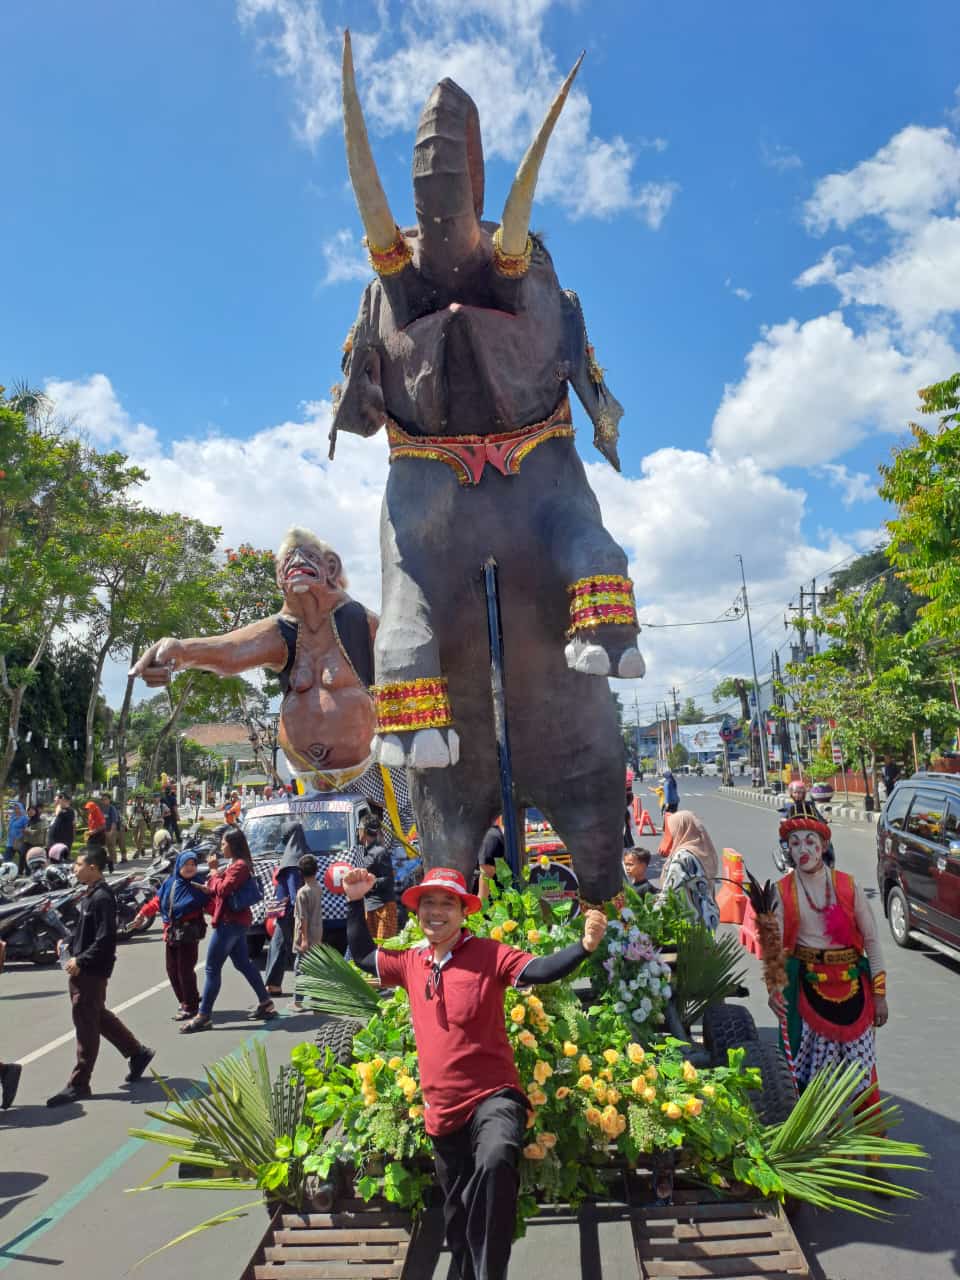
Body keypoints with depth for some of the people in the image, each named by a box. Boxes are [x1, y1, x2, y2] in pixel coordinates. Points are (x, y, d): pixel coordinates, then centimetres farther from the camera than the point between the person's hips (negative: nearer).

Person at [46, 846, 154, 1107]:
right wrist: (68, 943, 8)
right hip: (82, 970, 10)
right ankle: (138, 1053, 32)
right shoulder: (90, 894, 10)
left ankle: (78, 1084, 13)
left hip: (92, 971, -10)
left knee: (86, 1025, 1)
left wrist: (80, 961, -21)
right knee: (99, 1017, 19)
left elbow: (105, 939, -24)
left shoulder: (102, 897, -20)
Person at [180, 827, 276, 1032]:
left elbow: (223, 889, -23)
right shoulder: (236, 864, 16)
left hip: (230, 922, -11)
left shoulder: (239, 865, -16)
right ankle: (266, 1004, 24)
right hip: (236, 922, 11)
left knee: (212, 969, -4)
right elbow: (219, 890, 15)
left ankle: (203, 1016, 2)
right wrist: (215, 871, 1)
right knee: (243, 963, 17)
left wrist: (214, 872, -10)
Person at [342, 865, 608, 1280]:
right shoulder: (410, 962, 4)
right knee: (457, 1217, 21)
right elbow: (362, 955, 20)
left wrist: (584, 946, -43)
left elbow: (540, 969, -26)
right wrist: (356, 902, 10)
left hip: (493, 1096, -6)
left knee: (495, 1162, -37)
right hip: (443, 1109, 6)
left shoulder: (488, 953, -12)